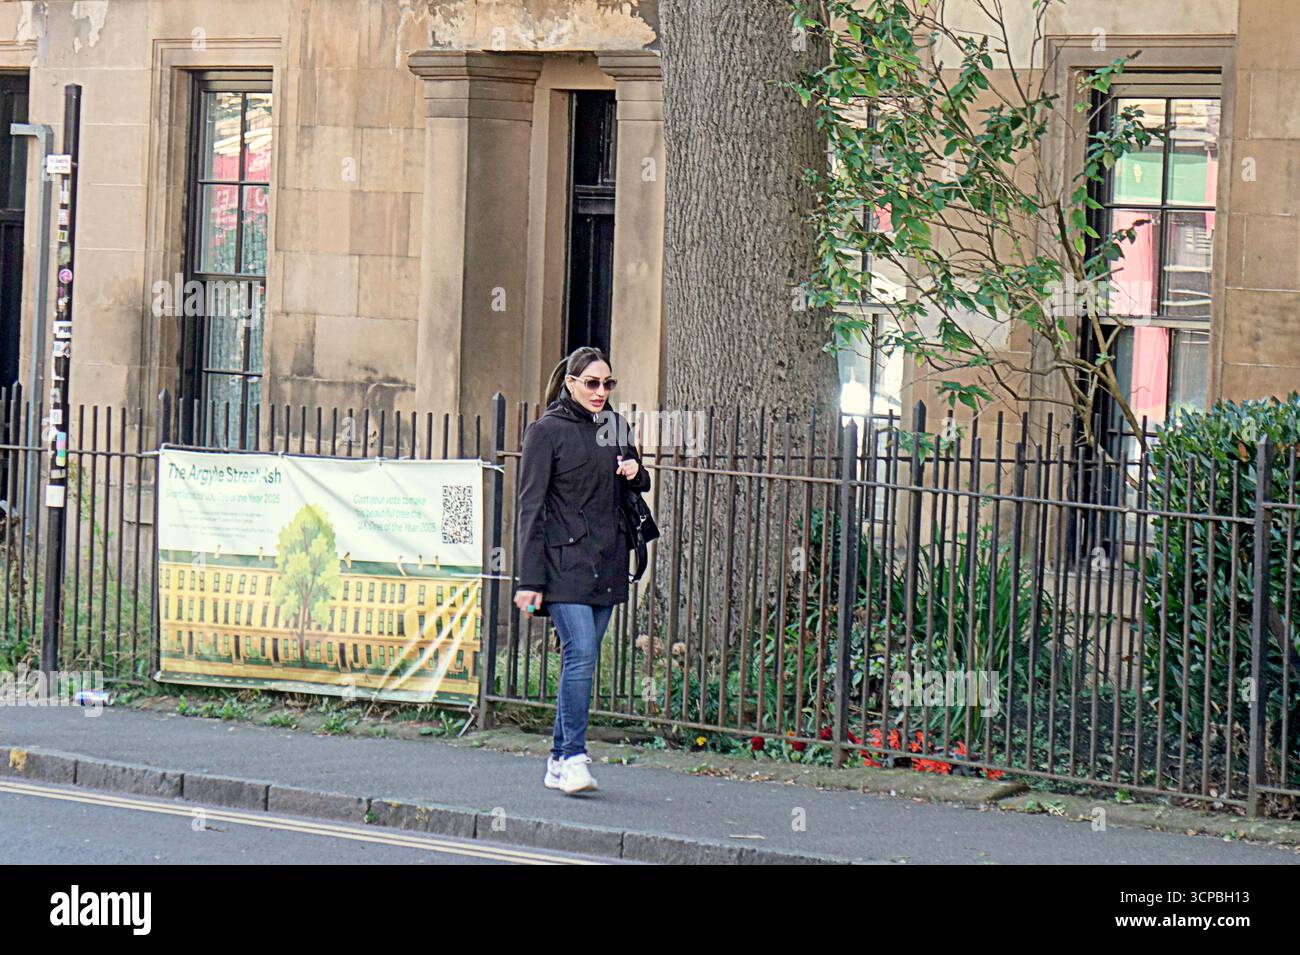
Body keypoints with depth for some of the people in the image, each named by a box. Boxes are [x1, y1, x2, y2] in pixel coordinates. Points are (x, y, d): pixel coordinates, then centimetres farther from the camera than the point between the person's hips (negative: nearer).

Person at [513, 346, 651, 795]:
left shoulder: (614, 426, 13)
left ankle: (560, 761, 11)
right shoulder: (546, 431, -4)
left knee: (582, 657, 6)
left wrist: (635, 472, 2)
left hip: (607, 564, 6)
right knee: (580, 653, -18)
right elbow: (530, 507, -7)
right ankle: (572, 758, -18)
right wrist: (530, 579, -13)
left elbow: (637, 487, 28)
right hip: (565, 560, -6)